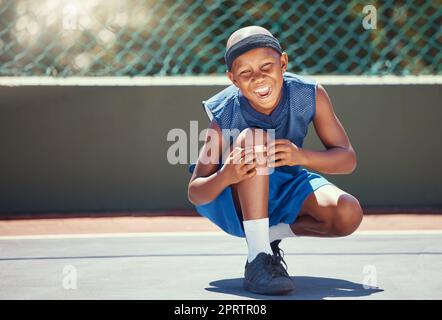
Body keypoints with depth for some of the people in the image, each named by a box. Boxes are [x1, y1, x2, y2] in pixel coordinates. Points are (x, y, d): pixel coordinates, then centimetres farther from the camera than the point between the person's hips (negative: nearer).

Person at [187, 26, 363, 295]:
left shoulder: (311, 94, -19)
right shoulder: (225, 115, -26)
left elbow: (348, 159, -16)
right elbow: (195, 193, -21)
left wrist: (301, 157, -36)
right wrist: (226, 176, -45)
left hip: (284, 189, 3)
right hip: (235, 200, -3)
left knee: (349, 215, -25)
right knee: (254, 137, -35)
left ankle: (275, 233, 3)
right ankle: (258, 259, -34)